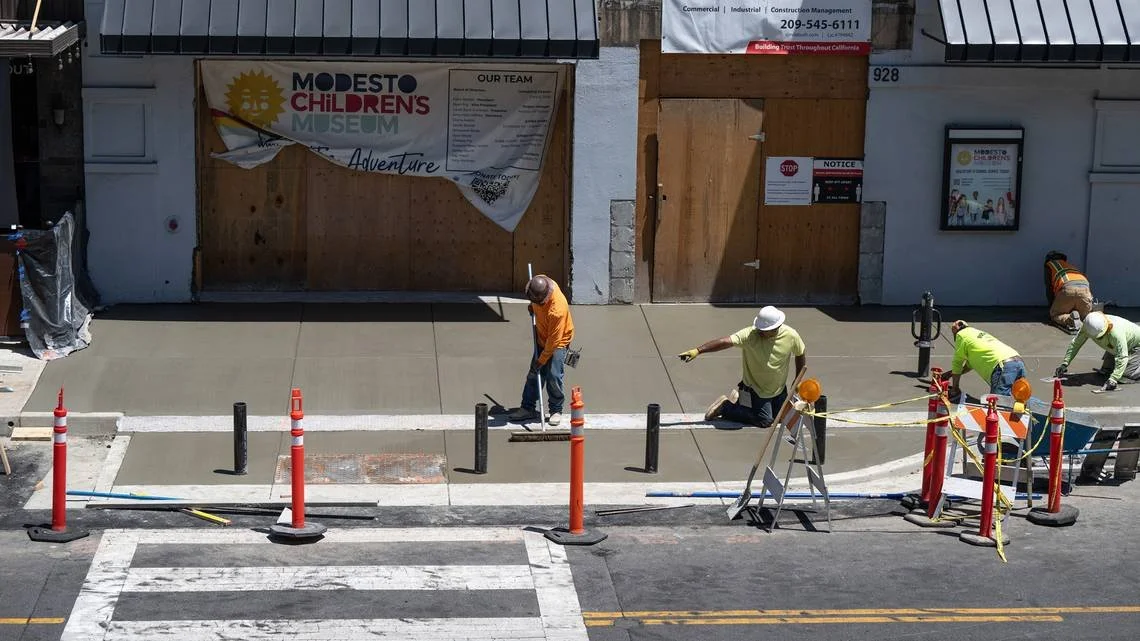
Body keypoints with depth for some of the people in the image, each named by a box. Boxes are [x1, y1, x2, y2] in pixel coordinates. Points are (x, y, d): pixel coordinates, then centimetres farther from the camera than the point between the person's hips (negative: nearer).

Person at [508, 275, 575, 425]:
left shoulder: (557, 310, -38)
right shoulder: (539, 282, -20)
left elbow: (554, 340, -29)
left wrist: (541, 360, -23)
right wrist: (533, 307, 3)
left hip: (559, 341, -7)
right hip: (542, 338, 7)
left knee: (553, 376, -11)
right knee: (533, 374, 7)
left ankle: (556, 411, 4)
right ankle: (528, 408, 15)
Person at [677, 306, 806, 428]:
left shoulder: (791, 336, -20)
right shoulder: (750, 335, -30)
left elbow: (801, 354, 0)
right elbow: (726, 342, -42)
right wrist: (697, 351, -53)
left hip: (779, 389, 5)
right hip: (755, 387, -5)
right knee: (765, 421, -10)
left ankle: (741, 398, 33)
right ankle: (725, 407, 7)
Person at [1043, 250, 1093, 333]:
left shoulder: (1049, 265, 29)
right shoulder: (1070, 264, 42)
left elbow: (1049, 289, 23)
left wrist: (1052, 306, 33)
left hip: (1067, 289, -4)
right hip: (1084, 288, 4)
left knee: (1055, 315, 12)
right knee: (1085, 315, 23)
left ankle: (1070, 319, -20)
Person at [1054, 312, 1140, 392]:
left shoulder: (1116, 333, -44)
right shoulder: (1088, 327, -25)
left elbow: (1122, 358, -43)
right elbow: (1075, 343, -10)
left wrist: (1113, 380, -49)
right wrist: (1065, 363, -14)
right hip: (1116, 347, 7)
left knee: (1125, 376, -18)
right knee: (1105, 370, 5)